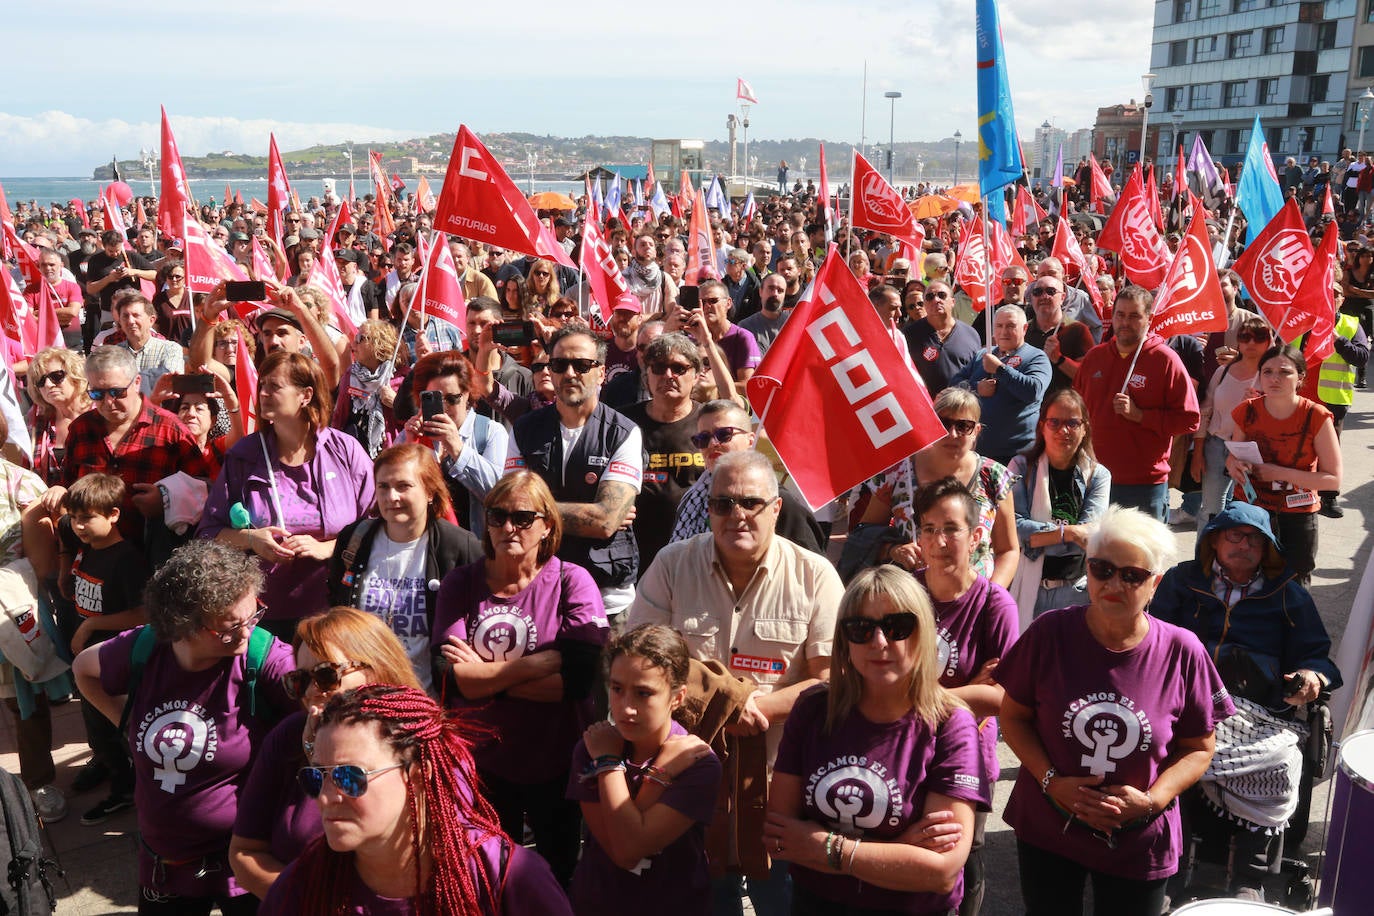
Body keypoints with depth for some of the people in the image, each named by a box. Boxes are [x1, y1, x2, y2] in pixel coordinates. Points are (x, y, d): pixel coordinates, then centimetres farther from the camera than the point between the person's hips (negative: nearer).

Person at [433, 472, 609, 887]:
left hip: (558, 762, -1)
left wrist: (486, 672, -20)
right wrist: (546, 660, -23)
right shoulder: (460, 584, -3)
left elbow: (576, 680, -22)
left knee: (559, 876, 20)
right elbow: (458, 677, -17)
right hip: (480, 761, 2)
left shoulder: (573, 583, -10)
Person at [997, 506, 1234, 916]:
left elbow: (1199, 747, -2)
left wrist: (1152, 799, -16)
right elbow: (1014, 716, -3)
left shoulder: (1182, 652, -12)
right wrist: (1051, 780, -16)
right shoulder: (1050, 633, -12)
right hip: (1046, 833, 1)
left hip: (1139, 846, 0)